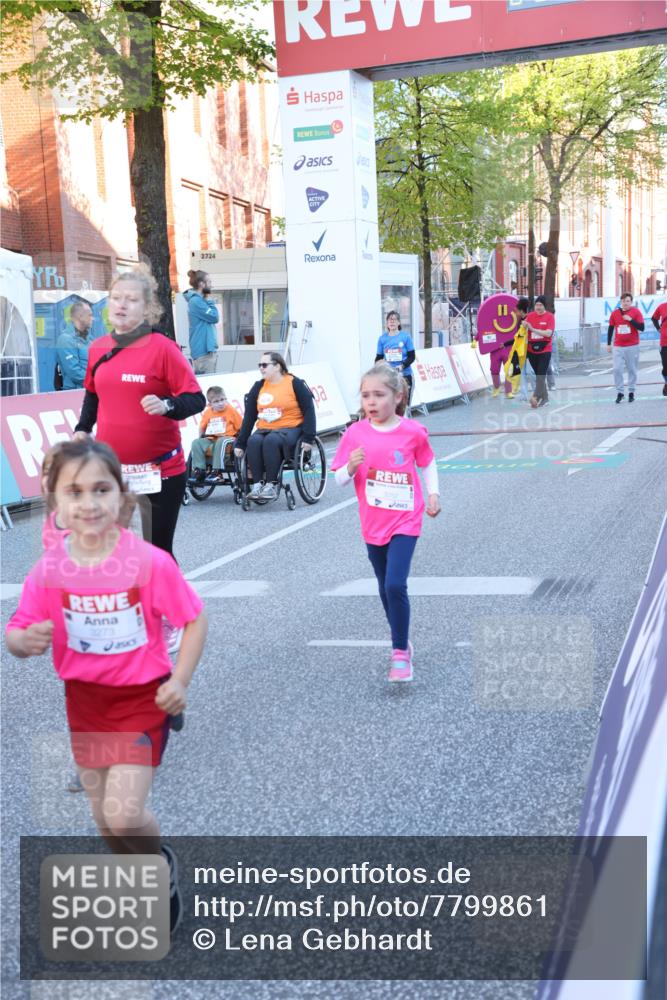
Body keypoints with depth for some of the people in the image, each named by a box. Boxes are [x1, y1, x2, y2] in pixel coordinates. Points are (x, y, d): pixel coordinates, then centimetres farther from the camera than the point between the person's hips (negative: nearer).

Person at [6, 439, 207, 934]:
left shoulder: (150, 562, -21)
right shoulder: (49, 570, -12)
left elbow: (195, 619, -10)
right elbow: (17, 635, -7)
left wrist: (181, 680, -18)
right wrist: (26, 640, -30)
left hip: (144, 699, -4)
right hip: (84, 701, 4)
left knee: (124, 816, -14)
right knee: (106, 818, 16)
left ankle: (161, 865, 20)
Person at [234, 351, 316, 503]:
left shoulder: (295, 384, 0)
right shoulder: (258, 387, 12)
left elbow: (309, 410, -3)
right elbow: (249, 417, 10)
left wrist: (308, 438, -13)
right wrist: (240, 444, 5)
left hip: (290, 429, -4)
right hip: (264, 429, 4)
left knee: (271, 440, -36)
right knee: (253, 441, -30)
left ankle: (271, 485, -32)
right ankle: (257, 484, -31)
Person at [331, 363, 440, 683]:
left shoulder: (412, 432, -8)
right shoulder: (355, 434, -6)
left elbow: (427, 463, 11)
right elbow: (341, 480, -3)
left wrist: (433, 493, 0)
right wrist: (351, 466, -22)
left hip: (405, 521, -3)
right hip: (373, 524, 3)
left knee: (395, 585, -16)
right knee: (385, 588, 16)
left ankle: (400, 653, -3)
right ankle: (401, 642, 35)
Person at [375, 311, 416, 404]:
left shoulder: (405, 336, -2)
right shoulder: (382, 338, 4)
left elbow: (411, 356, -1)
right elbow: (379, 357, 7)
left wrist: (402, 366, -18)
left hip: (404, 375, -1)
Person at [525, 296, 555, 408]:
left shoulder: (550, 316, -5)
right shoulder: (530, 316, 4)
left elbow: (548, 333, -15)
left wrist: (533, 329, -20)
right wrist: (524, 326, -18)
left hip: (544, 350, -4)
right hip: (532, 350, 4)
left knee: (541, 375, -12)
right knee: (538, 374, 10)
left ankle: (536, 396, -16)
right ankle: (544, 397, 21)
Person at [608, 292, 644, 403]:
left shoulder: (636, 312, -2)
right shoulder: (615, 313, 6)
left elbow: (641, 328, -6)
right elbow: (610, 329, 13)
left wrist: (630, 319, -16)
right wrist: (608, 344, 12)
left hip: (632, 346, -2)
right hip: (618, 347, 2)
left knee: (632, 370, 3)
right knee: (617, 369, -7)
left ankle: (631, 392, 12)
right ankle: (620, 392, 0)